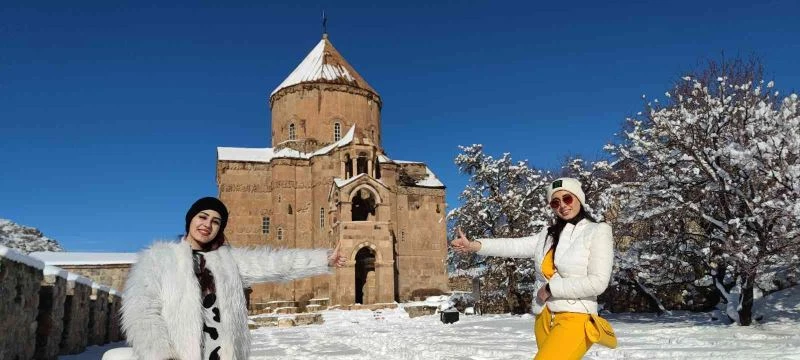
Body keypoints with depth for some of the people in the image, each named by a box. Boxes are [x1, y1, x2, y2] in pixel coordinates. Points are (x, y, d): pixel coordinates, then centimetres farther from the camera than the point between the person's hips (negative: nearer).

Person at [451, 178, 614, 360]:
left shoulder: (598, 231, -2)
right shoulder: (549, 233, 13)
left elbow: (598, 283, -11)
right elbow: (516, 246, 2)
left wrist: (551, 288, -9)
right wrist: (473, 245, -9)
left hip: (574, 319, -6)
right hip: (544, 318, 6)